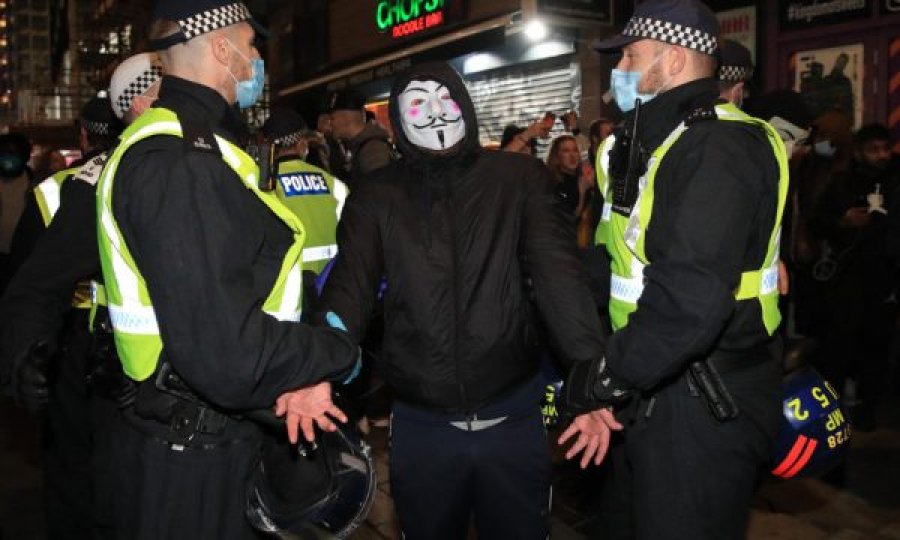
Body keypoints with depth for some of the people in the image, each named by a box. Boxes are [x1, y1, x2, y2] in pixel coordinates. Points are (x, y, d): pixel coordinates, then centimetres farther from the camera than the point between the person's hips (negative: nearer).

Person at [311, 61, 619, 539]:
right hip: (419, 423, 1)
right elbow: (350, 289, -10)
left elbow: (560, 276, -9)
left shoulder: (520, 179, 0)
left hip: (513, 415, 0)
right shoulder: (375, 198, 2)